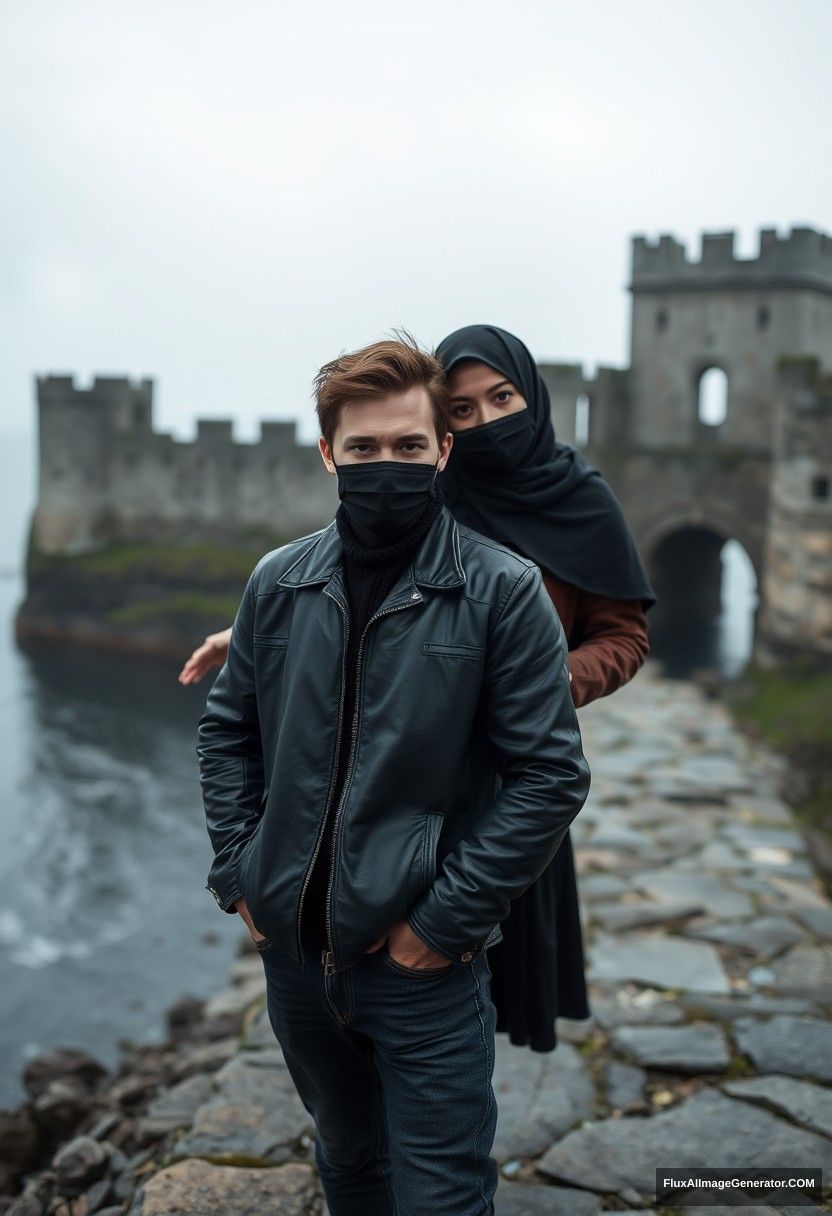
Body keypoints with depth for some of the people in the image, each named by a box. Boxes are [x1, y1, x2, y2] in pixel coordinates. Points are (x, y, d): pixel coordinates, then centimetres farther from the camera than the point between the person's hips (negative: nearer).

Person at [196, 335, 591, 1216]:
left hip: (424, 959, -4)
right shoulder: (279, 582, 1)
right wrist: (236, 873, 3)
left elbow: (552, 775, -12)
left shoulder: (503, 591, -12)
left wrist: (450, 917, -15)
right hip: (293, 947, 4)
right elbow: (227, 731, 11)